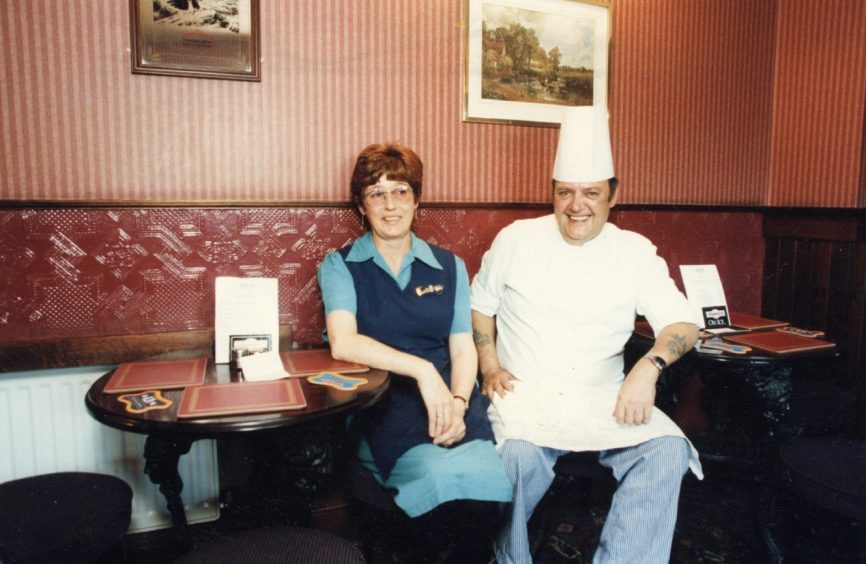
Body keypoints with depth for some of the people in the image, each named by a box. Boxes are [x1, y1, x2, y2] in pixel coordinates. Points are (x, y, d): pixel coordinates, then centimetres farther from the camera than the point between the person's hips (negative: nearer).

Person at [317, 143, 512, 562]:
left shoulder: (449, 267, 13)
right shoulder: (340, 266, 5)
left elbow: (463, 348, 7)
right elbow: (343, 343, -12)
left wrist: (458, 402, -12)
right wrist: (422, 369, -21)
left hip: (451, 399, 3)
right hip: (379, 404, -2)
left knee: (488, 477, -27)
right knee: (446, 476, -30)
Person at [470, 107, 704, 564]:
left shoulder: (635, 252, 4)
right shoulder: (516, 240, 3)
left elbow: (683, 323, -2)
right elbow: (480, 304, 14)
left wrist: (649, 367, -23)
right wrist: (490, 367, 1)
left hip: (605, 397, 2)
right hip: (525, 394, -1)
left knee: (668, 451, -24)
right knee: (520, 455, -32)